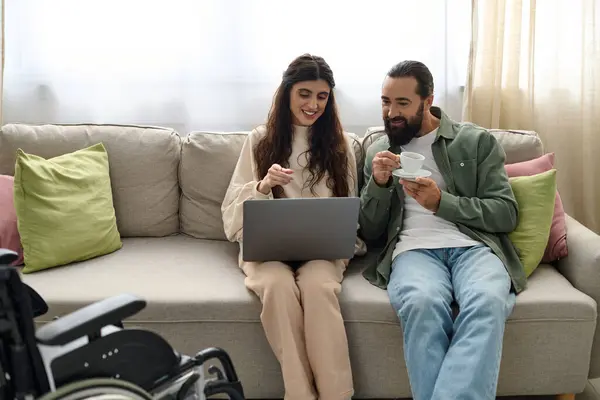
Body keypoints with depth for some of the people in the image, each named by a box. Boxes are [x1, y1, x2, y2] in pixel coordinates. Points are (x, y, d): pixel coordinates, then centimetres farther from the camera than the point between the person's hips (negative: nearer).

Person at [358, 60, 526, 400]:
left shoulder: (477, 141, 12)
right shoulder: (378, 152, 19)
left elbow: (507, 214, 4)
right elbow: (369, 232, 16)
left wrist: (441, 202, -9)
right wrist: (379, 184, -3)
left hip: (474, 246, 0)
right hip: (414, 249, 1)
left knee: (488, 303, -37)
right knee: (422, 303, -37)